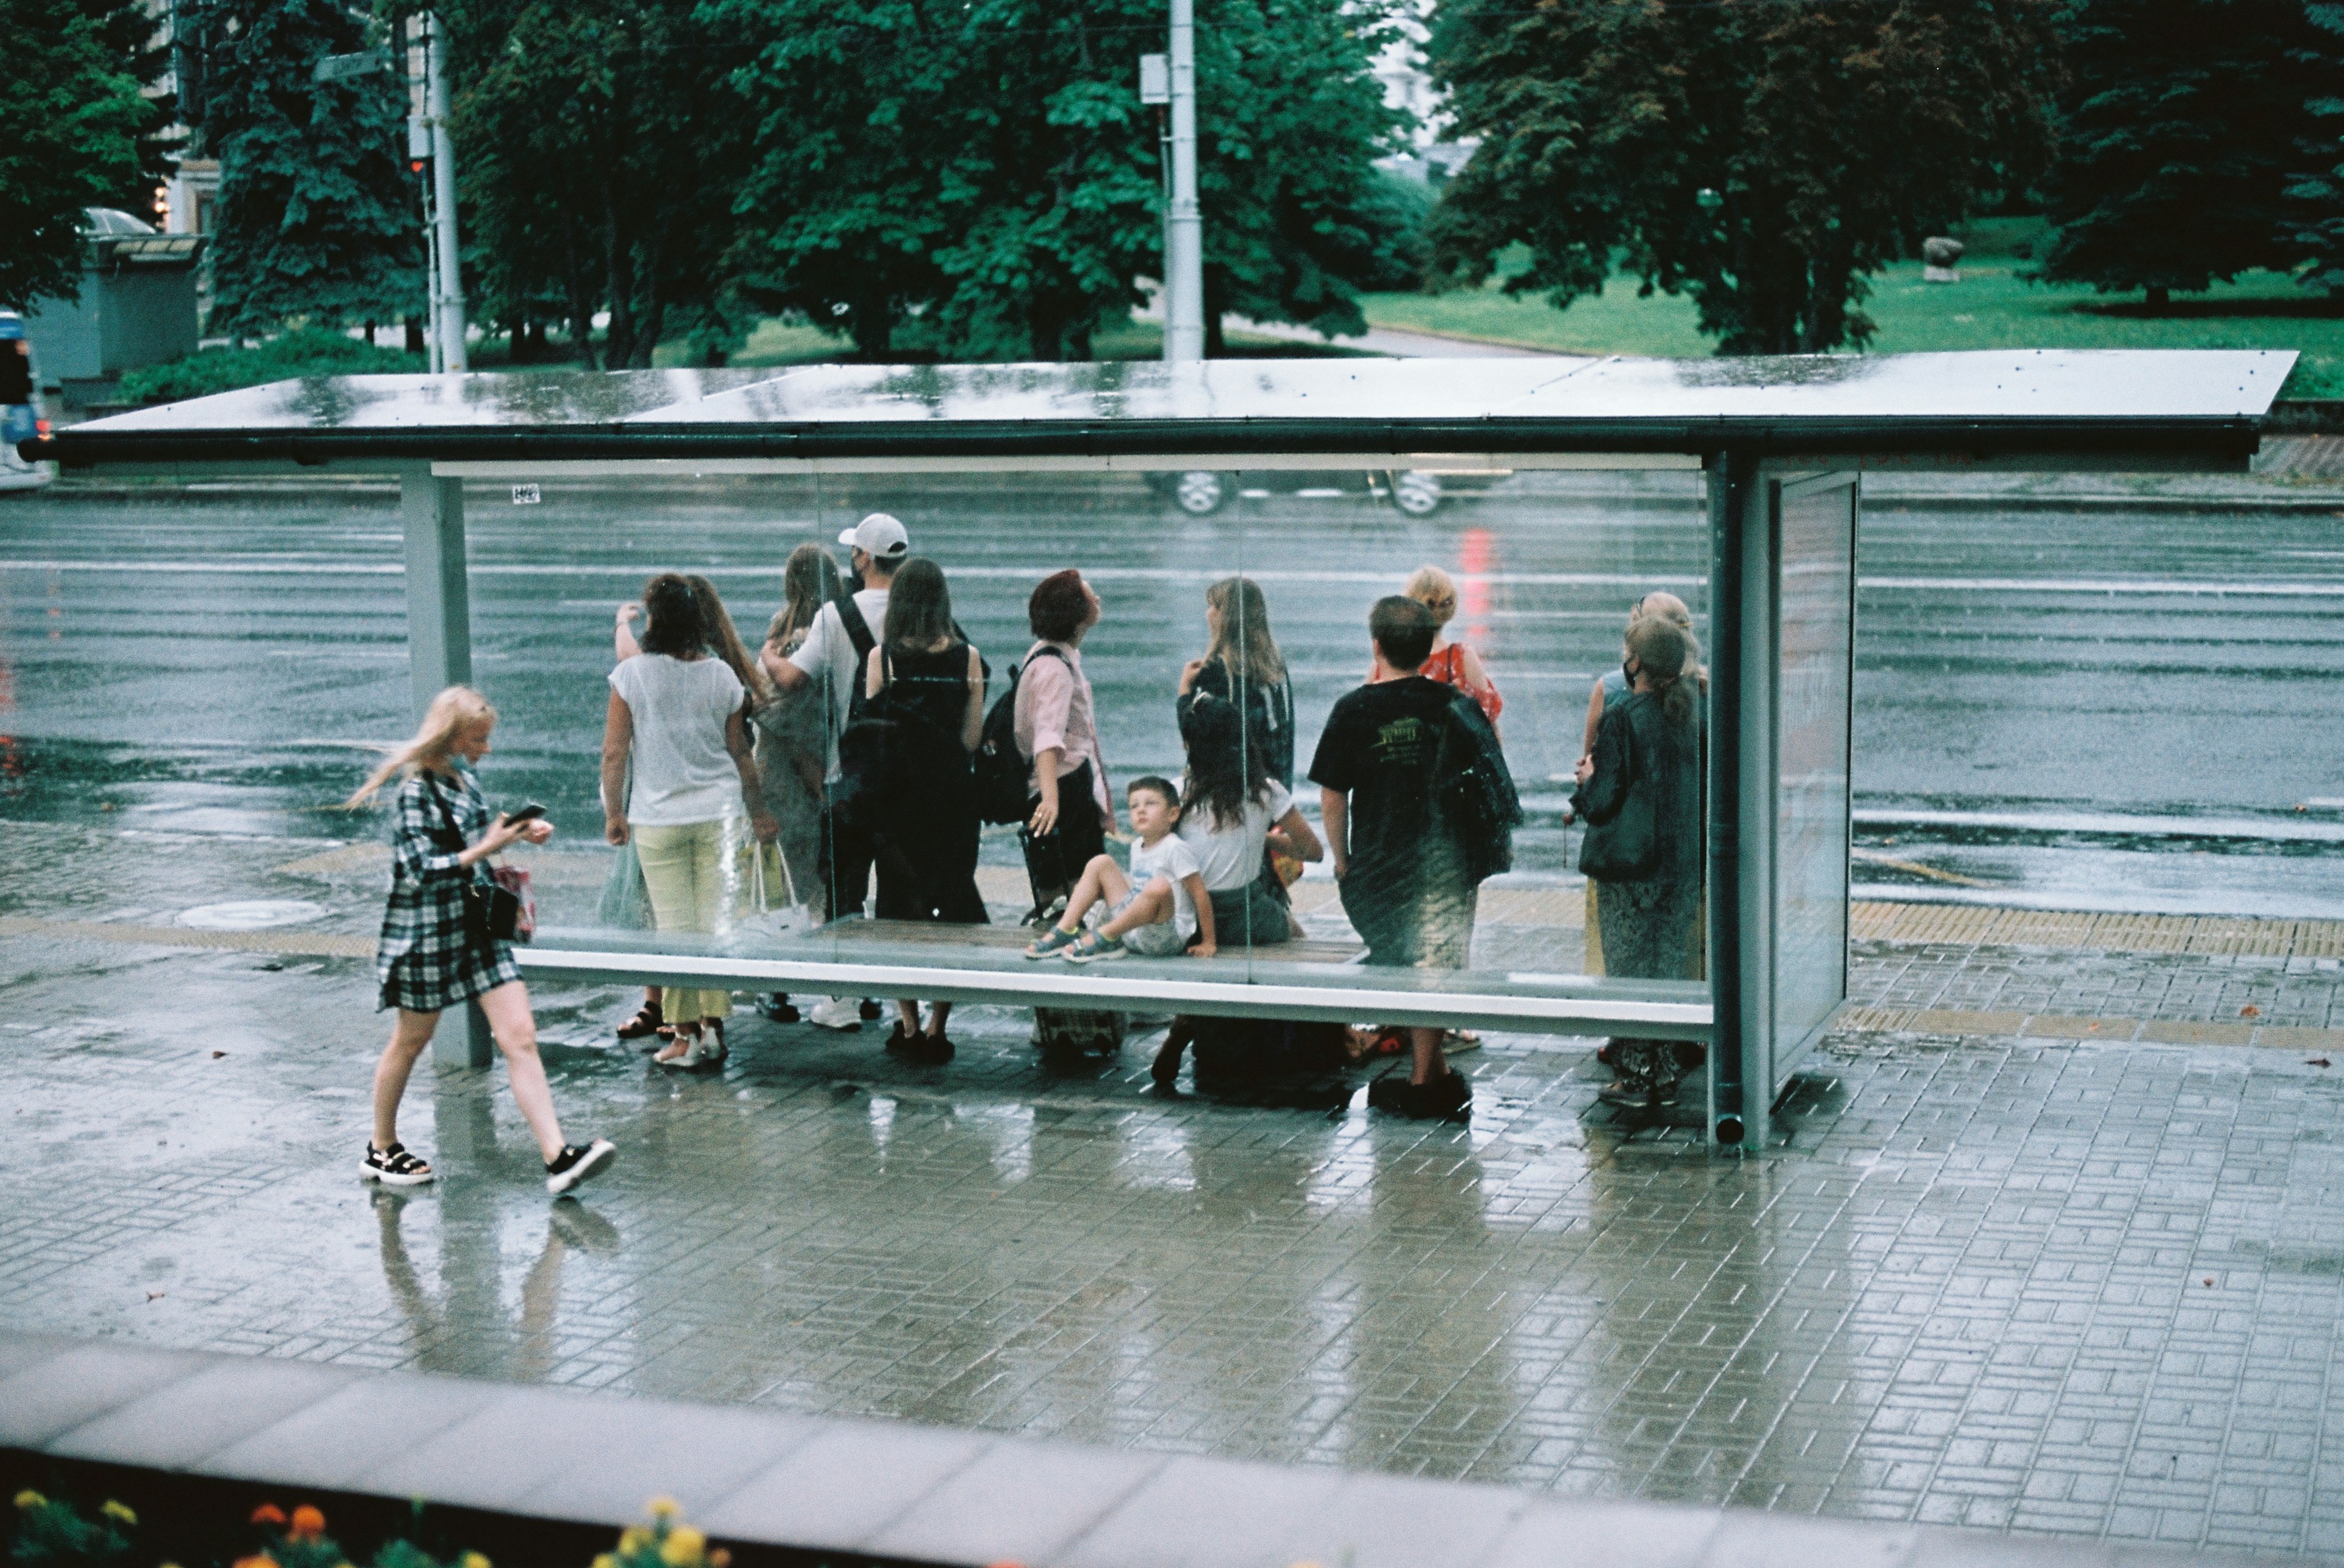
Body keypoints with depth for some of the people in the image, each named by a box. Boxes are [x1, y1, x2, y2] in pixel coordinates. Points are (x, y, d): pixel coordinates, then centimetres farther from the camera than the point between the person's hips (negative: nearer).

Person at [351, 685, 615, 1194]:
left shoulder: (462, 778, 6)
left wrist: (518, 831, 5)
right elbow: (424, 871, -23)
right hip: (429, 932, -7)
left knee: (520, 1036, -5)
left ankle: (558, 1156, -11)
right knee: (411, 1040, 12)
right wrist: (488, 847, -26)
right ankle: (382, 1150, 32)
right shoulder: (417, 792, -17)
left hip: (478, 925, 7)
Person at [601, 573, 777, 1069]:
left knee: (675, 928, 2)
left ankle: (685, 1035, 5)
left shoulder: (632, 674, -6)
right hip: (720, 812, 2)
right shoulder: (721, 675, 0)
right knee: (717, 923, 7)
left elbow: (614, 752, -4)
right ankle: (713, 1026, 10)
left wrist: (613, 811, 7)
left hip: (658, 819, -2)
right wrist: (759, 811, 18)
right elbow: (741, 753, 7)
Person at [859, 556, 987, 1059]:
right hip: (953, 796, 0)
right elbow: (972, 739, -4)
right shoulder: (967, 658, -4)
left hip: (896, 796, 0)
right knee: (952, 907, 6)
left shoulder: (882, 657, -6)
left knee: (898, 908, 10)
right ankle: (936, 1028, 3)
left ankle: (909, 1025, 11)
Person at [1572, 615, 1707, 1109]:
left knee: (1629, 969, 4)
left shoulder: (1623, 720, -16)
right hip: (1684, 863, 6)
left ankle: (1635, 1076, 7)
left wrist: (1586, 781, 5)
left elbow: (1604, 798, -16)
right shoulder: (1694, 715, 1)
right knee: (1671, 964, 13)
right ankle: (1666, 1073, 16)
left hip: (1629, 864, -6)